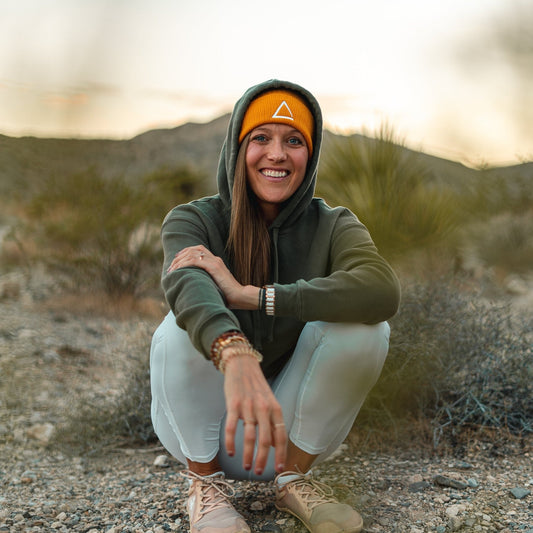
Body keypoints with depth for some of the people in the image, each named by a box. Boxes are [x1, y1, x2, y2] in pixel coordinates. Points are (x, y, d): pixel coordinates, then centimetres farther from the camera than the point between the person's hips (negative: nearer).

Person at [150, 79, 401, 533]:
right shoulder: (193, 221, -10)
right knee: (182, 329, -29)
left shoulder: (332, 226, -7)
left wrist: (248, 294, -35)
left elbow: (383, 290, -30)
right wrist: (237, 359, -57)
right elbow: (188, 286, -35)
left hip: (296, 424, 1)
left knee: (365, 325, -23)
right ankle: (206, 483, -6)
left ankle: (294, 474, -2)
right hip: (202, 426, -1)